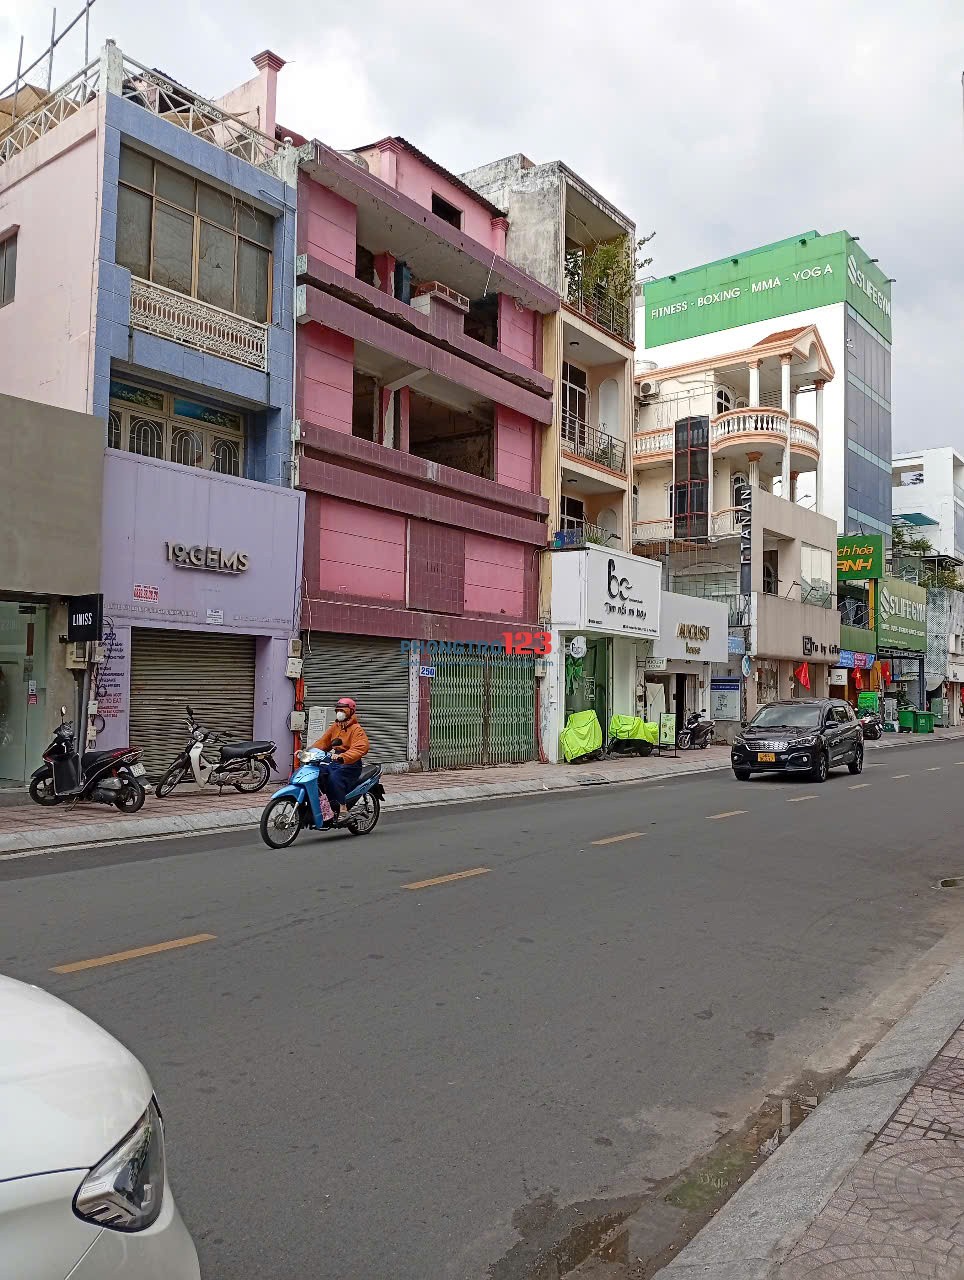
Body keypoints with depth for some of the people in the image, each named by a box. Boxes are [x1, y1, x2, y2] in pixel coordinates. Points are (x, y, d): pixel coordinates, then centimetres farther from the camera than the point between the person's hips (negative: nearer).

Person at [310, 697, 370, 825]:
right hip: (334, 762, 7)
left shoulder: (356, 729, -6)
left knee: (334, 777, -34)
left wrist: (342, 757, -38)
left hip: (350, 764, -7)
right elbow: (322, 742, 18)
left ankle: (338, 812, -31)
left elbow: (361, 748, -23)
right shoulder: (334, 727, 19)